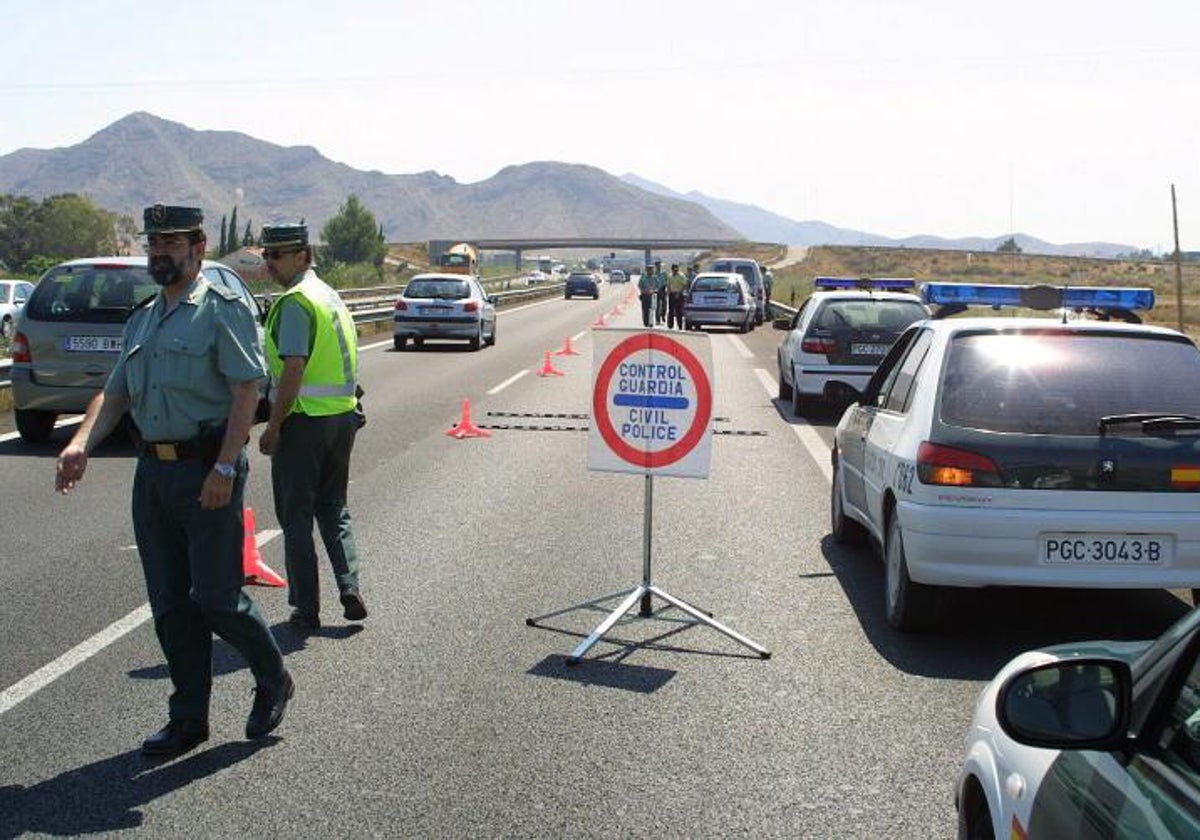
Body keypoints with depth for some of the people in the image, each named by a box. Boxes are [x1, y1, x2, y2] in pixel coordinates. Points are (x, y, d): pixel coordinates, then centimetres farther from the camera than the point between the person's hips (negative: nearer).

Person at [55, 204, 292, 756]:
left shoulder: (223, 309, -7)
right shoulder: (142, 320, 16)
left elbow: (246, 391, -14)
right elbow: (115, 393, 16)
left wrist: (224, 467, -21)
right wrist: (81, 443, -2)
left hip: (207, 470, -7)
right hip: (153, 471, 7)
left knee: (216, 598, -3)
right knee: (170, 604, 9)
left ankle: (273, 682, 22)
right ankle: (188, 718, 20)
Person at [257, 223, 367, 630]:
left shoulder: (295, 302, -14)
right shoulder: (332, 296, 14)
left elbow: (294, 370, -21)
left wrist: (273, 427, -16)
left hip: (305, 420, -8)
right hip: (343, 416, 8)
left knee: (296, 516, 3)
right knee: (334, 509, 18)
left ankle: (306, 608, 7)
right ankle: (350, 589, 6)